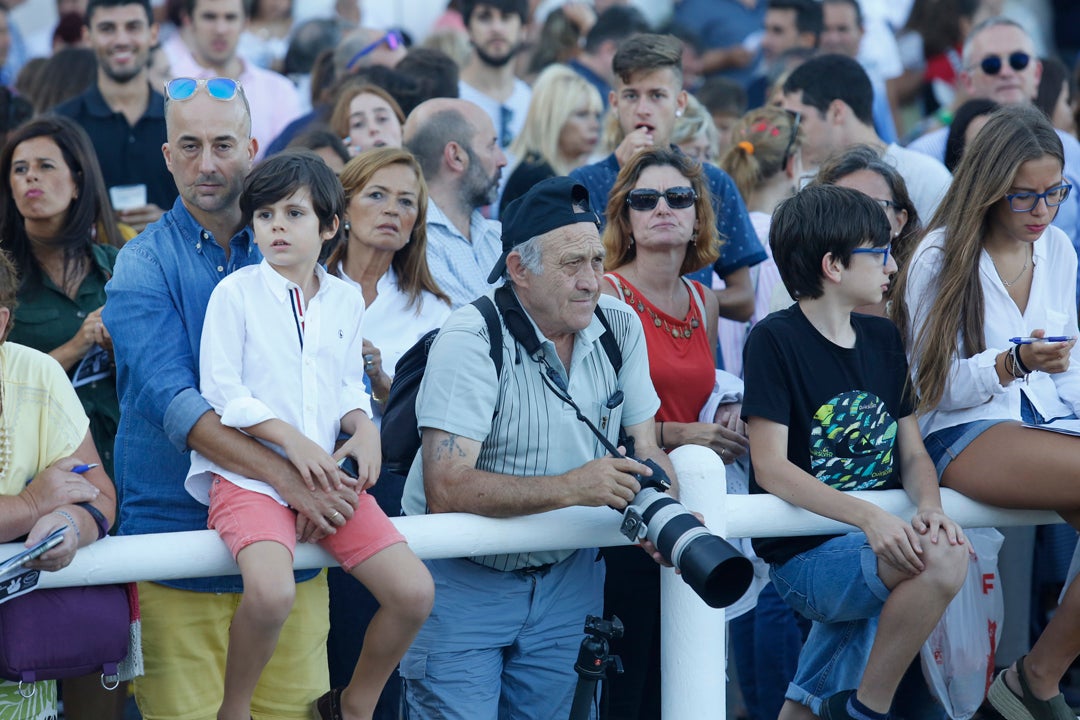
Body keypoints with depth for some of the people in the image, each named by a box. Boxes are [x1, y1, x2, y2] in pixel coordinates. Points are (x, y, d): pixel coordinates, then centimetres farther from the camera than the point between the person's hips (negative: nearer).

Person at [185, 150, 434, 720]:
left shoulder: (345, 299, 12)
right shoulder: (235, 293, -2)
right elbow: (221, 390, -6)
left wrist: (364, 427, -3)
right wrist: (289, 438, -17)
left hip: (326, 474, 5)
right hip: (249, 473, -5)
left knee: (414, 593, -7)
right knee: (271, 590, -33)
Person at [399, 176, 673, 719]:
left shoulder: (620, 326, -1)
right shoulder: (473, 340, -19)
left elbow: (644, 449, 5)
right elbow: (446, 489, -27)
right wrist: (570, 487, -33)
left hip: (565, 576, 5)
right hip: (463, 578, -5)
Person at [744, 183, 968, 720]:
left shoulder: (883, 339, 14)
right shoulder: (775, 340, -9)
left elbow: (912, 453, 12)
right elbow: (770, 467, -15)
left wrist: (928, 506, -12)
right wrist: (867, 517, -27)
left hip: (874, 550, 7)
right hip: (803, 555, -7)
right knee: (941, 560, -28)